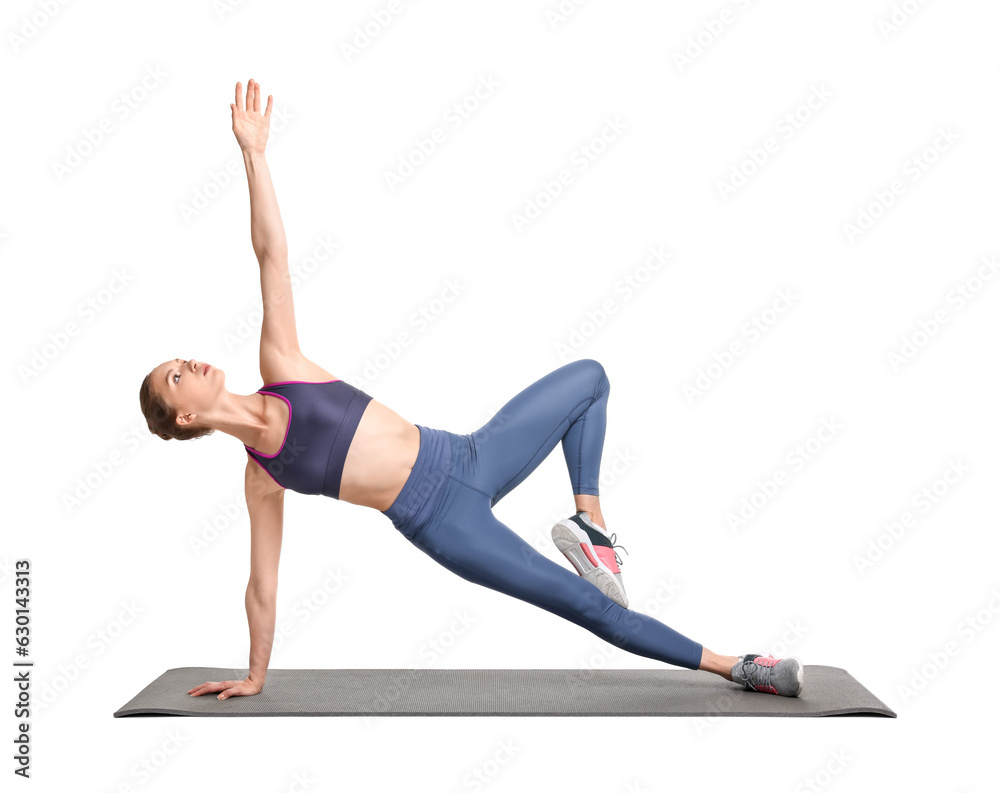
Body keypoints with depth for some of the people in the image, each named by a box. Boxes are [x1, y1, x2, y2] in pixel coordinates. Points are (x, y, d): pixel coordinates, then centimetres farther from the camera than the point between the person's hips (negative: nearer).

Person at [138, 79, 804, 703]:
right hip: (440, 521, -5)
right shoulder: (261, 476, 0)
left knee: (589, 376, 15)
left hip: (466, 458, 6)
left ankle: (588, 519, 4)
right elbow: (263, 585, 7)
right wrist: (254, 677, 9)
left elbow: (272, 255, 0)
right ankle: (733, 667, 9)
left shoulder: (281, 369, 7)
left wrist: (254, 153, -5)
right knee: (586, 604, -5)